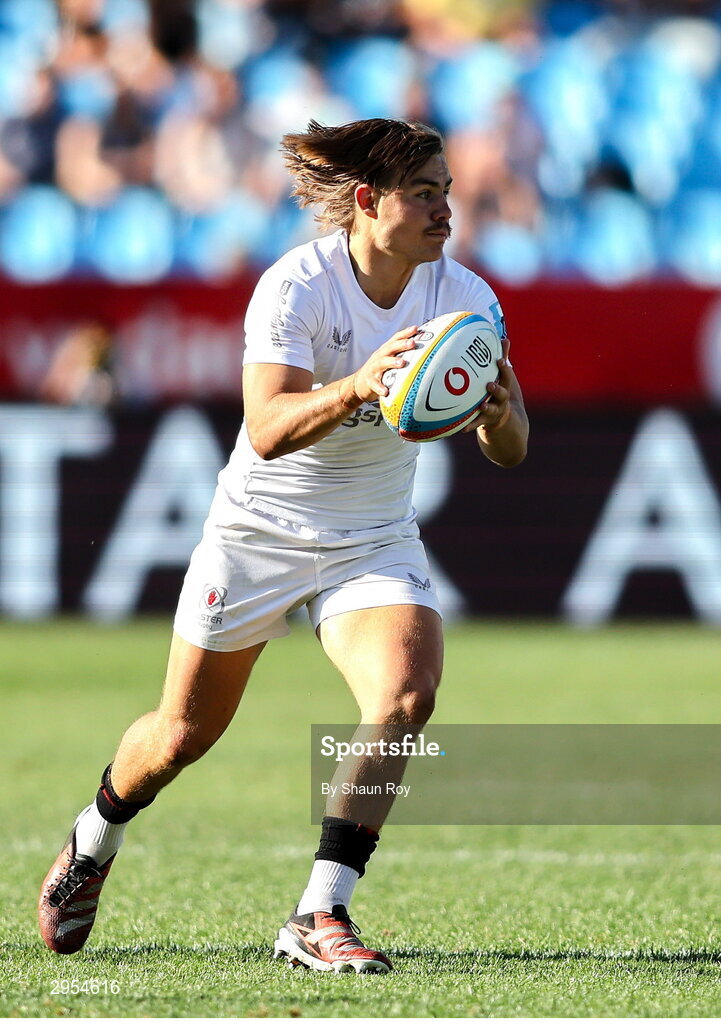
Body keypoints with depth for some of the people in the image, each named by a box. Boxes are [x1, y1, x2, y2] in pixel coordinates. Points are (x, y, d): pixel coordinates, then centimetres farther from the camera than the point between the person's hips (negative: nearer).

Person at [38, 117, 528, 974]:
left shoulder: (464, 298, -10)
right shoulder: (294, 286, -22)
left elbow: (509, 452, -11)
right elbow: (268, 430, -34)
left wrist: (497, 413, -35)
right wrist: (356, 387, -51)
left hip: (374, 541, 3)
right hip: (261, 527, -2)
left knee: (407, 695, -25)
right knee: (185, 730, 8)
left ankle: (318, 917, -17)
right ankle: (92, 844, 42)